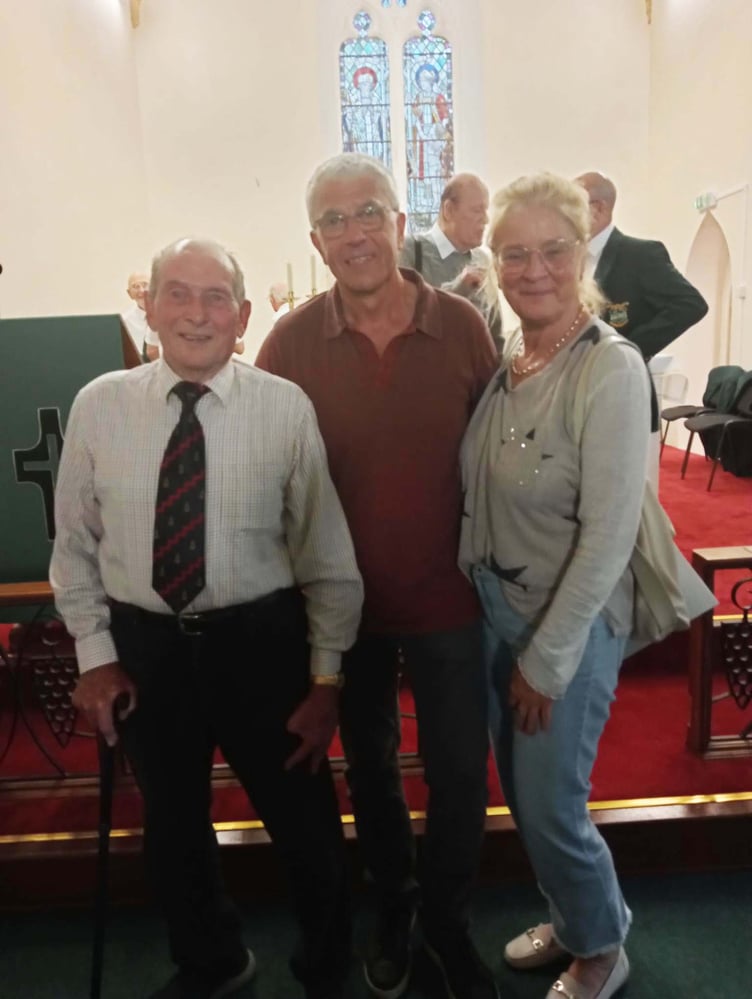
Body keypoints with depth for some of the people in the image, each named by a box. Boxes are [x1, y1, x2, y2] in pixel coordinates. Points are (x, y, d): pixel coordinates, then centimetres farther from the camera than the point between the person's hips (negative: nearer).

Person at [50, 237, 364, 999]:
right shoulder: (98, 405, -5)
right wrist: (95, 655, 1)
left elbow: (327, 553, -7)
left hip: (261, 641, -2)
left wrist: (326, 677, -6)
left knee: (303, 821, 15)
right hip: (143, 645, 3)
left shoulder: (287, 408, -11)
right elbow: (75, 546, 4)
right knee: (171, 824, 22)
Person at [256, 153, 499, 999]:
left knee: (460, 775, 11)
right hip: (344, 601, 1)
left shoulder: (462, 326, -9)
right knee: (368, 768, 20)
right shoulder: (292, 341, -9)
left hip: (447, 599, 0)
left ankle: (445, 918, 41)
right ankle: (391, 906, 48)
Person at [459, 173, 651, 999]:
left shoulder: (612, 371, -19)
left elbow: (608, 536, -20)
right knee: (520, 793, 21)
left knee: (550, 805, 10)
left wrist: (546, 660, -16)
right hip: (494, 608, 6)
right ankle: (568, 921, 48)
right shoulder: (506, 361, 1)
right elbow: (482, 496, 6)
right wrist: (477, 593, 2)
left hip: (570, 624, -6)